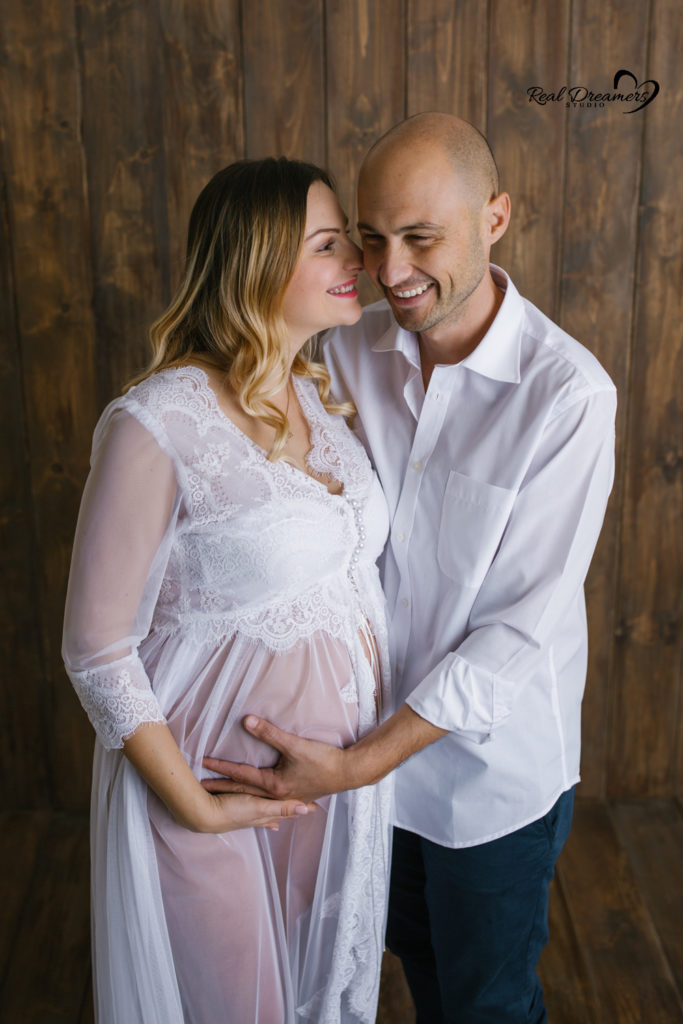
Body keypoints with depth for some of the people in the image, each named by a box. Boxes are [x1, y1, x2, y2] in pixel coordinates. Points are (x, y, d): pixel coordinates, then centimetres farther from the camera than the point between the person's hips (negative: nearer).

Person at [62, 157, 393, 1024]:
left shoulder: (323, 398, 2)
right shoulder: (158, 426, -21)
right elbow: (97, 650, -17)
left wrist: (377, 743, 3)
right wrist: (197, 809, -16)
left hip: (346, 769, 6)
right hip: (220, 778, -6)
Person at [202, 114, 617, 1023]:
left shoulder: (568, 393, -24)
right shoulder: (352, 350, -8)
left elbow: (524, 628, -23)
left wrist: (355, 765, -25)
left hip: (495, 765, -4)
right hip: (375, 728, 5)